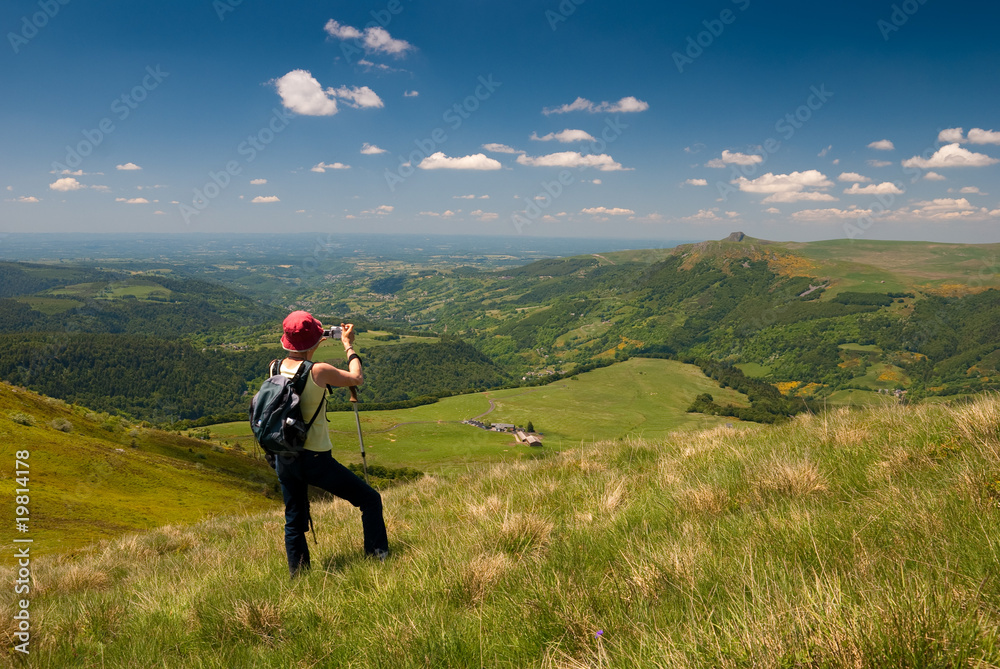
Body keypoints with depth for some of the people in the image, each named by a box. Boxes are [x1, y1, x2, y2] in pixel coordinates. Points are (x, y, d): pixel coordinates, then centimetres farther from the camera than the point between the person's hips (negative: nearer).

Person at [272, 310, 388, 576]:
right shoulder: (319, 372, -19)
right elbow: (356, 378, -2)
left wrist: (308, 348, 23)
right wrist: (348, 345, 9)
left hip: (284, 459, 7)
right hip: (315, 459, -6)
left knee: (294, 521, 19)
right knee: (370, 499, 7)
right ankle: (378, 559, 8)